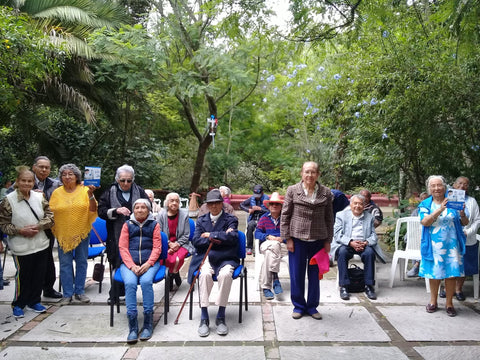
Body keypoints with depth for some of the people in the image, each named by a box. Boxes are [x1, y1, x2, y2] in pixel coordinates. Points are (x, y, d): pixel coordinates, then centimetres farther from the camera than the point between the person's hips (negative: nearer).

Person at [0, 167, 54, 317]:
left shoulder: (39, 197, 2)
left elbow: (50, 216, 3)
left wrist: (38, 226, -11)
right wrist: (20, 231, -16)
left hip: (41, 244, 4)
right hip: (21, 247, -4)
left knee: (39, 274, 12)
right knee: (23, 275, 4)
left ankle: (34, 301, 30)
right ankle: (18, 304, 24)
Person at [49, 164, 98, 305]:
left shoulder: (84, 190, -1)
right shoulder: (57, 193, 3)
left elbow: (93, 210, -7)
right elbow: (50, 213, 6)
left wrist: (91, 195, -20)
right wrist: (53, 230, -5)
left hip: (82, 232, 0)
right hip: (63, 234, 0)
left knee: (81, 262, 8)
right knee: (65, 264, 4)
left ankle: (79, 292, 20)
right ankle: (67, 294, 14)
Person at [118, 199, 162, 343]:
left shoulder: (154, 224, 14)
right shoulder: (127, 225, 17)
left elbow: (157, 247, 5)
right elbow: (123, 247, 7)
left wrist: (148, 264, -12)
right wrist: (132, 266, -9)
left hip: (149, 263, -1)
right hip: (129, 263, 1)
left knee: (146, 281, -31)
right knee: (130, 283, -29)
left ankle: (148, 324, -22)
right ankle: (132, 327, -26)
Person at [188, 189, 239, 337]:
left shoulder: (230, 219, 8)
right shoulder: (201, 220, 17)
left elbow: (232, 237, -11)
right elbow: (196, 240, 3)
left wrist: (210, 235, -6)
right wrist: (216, 239, -9)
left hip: (225, 258, -1)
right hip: (206, 257, 2)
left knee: (225, 274, -35)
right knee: (205, 273, -32)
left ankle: (221, 317, -22)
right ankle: (204, 318, -25)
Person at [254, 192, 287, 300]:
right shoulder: (264, 218, 14)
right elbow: (257, 233, 4)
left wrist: (283, 238, -16)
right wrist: (268, 237, -12)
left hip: (282, 246, -1)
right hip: (266, 245, 1)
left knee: (270, 253, -35)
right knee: (274, 245, -36)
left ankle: (266, 287, -30)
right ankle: (275, 278, -34)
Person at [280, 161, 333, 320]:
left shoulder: (326, 193, 3)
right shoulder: (292, 191, -1)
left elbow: (329, 218, 8)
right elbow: (285, 216, 0)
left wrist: (328, 240, 5)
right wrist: (287, 238, -5)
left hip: (318, 240, 1)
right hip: (297, 239, -1)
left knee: (315, 274, 10)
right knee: (296, 275, 6)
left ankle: (312, 306, 26)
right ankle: (298, 306, 23)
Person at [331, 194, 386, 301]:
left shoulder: (369, 217, 16)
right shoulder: (341, 215, 9)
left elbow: (374, 236, 9)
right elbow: (337, 235, -2)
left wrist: (365, 242, -15)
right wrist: (351, 242, -20)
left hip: (364, 245, 1)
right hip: (345, 244, -1)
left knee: (370, 252, -32)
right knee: (342, 252, -34)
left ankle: (369, 286, -23)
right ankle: (344, 287, -30)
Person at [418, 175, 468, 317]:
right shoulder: (425, 204, 3)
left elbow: (465, 223, 3)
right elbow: (425, 222, -15)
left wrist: (462, 213, -19)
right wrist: (440, 209, -25)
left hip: (451, 244, 0)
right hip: (433, 245, 0)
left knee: (451, 273, 2)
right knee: (434, 273, 8)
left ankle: (449, 303, 17)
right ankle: (433, 301, 24)